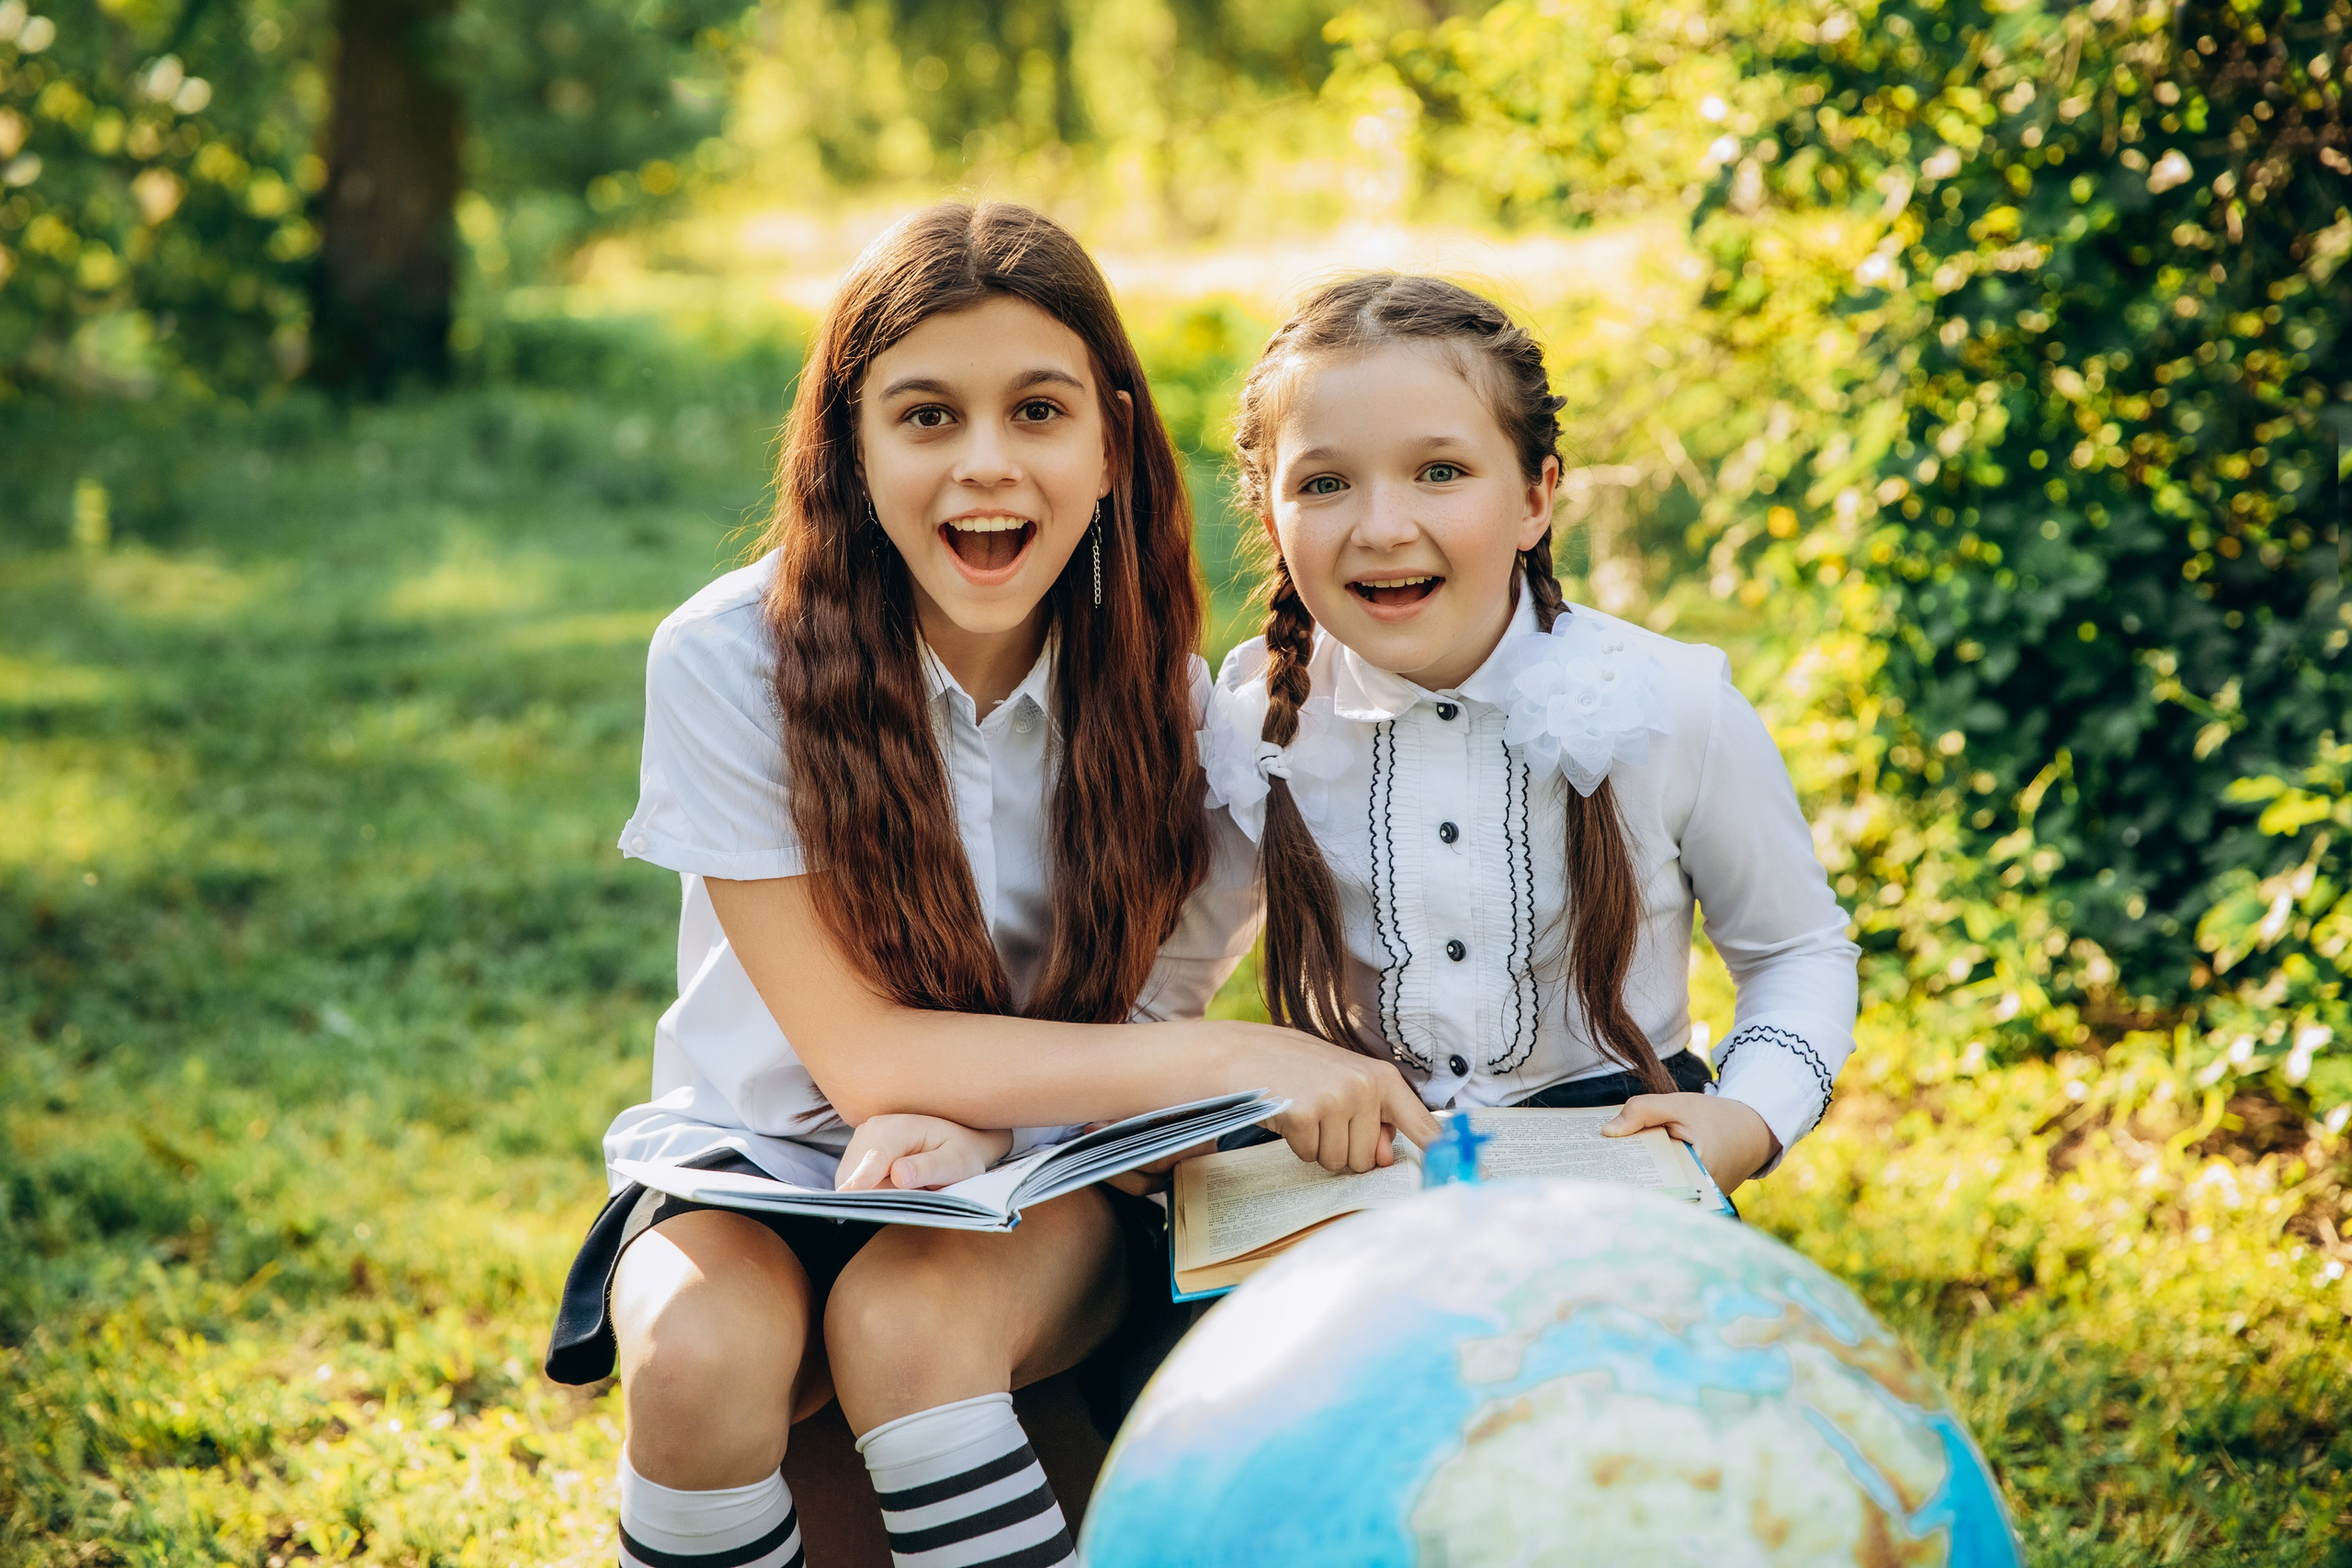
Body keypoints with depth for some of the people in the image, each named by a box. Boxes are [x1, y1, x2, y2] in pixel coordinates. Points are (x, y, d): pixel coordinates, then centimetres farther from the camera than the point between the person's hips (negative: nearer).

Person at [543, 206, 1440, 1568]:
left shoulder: (1161, 695, -8)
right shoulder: (731, 662, -16)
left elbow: (1152, 1011, -1)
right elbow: (862, 1052, -17)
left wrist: (985, 1121, -25)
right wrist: (1231, 1060, -26)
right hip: (766, 1164, 0)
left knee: (907, 1319, -32)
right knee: (705, 1345, -32)